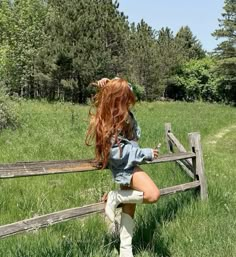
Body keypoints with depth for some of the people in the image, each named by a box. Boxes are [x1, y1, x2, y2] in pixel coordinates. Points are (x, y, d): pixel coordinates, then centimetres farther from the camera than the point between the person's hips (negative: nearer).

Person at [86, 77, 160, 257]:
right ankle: (115, 197, -5)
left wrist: (110, 85, -5)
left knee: (129, 205, 11)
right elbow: (117, 151, -26)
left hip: (128, 162, 9)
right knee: (153, 195, -26)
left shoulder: (121, 112, -1)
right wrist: (146, 154, -18)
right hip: (124, 164, -9)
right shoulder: (112, 122, -25)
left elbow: (125, 89, 16)